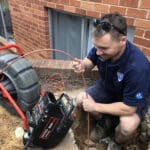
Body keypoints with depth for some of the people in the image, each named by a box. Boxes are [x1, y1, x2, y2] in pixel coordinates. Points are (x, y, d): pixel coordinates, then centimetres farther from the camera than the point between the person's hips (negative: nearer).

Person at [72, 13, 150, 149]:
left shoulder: (138, 67, -41)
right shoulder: (102, 46, -27)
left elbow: (129, 109, -33)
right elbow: (90, 61, -4)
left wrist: (95, 107, -26)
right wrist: (83, 65, -29)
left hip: (133, 100, -4)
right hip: (107, 87, 5)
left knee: (126, 127, -29)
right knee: (80, 100, -9)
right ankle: (102, 122, 21)